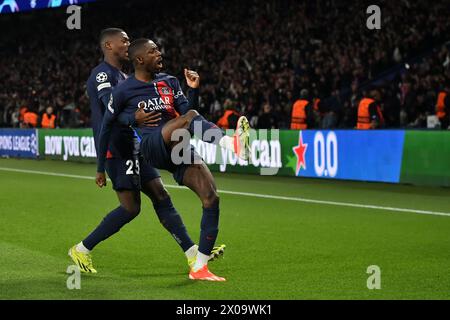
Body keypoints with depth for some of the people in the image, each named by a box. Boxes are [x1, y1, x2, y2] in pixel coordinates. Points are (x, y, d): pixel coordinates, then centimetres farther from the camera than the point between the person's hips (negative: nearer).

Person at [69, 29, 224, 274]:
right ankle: (81, 250, 2)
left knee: (161, 196, 5)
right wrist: (134, 118, -49)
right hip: (116, 149, -10)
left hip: (133, 147, 10)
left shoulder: (123, 76, 22)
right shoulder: (102, 74, -9)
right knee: (130, 207, -10)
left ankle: (193, 254, 5)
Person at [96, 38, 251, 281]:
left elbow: (186, 108, 12)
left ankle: (199, 268, -3)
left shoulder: (169, 82, 20)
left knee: (211, 196, -10)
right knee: (190, 116, -31)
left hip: (177, 150, 6)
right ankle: (231, 143, -60)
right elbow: (106, 127, 11)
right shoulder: (123, 91, 4)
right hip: (152, 145, -6)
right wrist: (101, 168, 16)